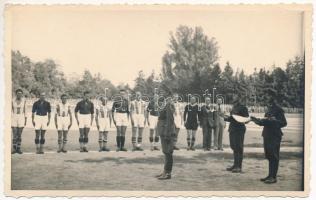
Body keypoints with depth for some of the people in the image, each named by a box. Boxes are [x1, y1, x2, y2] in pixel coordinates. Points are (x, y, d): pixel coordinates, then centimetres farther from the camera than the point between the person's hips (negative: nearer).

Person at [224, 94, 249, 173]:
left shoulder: (243, 108, -8)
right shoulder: (233, 108, 16)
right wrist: (226, 117, 5)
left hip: (239, 129, -8)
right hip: (232, 129, 8)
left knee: (239, 148, -5)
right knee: (234, 147, 13)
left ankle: (239, 166, -1)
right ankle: (235, 165, 22)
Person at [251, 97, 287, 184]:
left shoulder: (278, 110, -9)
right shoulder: (269, 109, 15)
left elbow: (284, 123, -12)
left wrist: (274, 120, -25)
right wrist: (256, 120, 7)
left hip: (275, 136, -8)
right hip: (267, 135, 8)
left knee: (274, 157, -5)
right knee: (269, 156, 12)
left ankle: (273, 177, -1)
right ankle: (270, 175, 21)